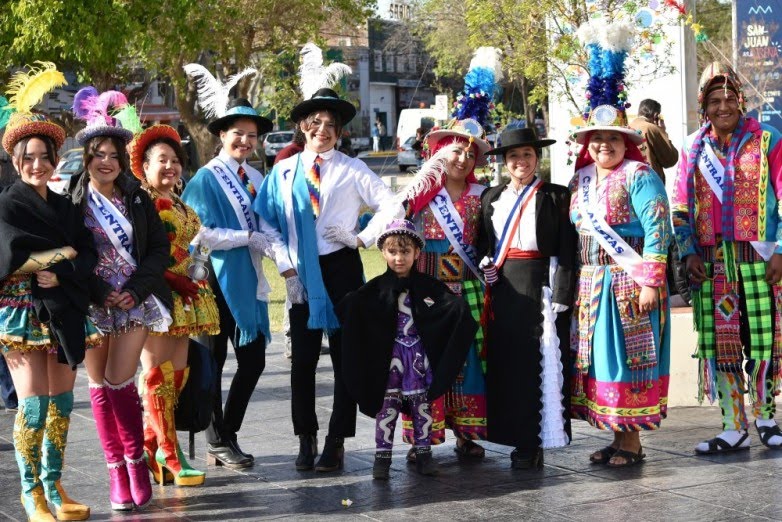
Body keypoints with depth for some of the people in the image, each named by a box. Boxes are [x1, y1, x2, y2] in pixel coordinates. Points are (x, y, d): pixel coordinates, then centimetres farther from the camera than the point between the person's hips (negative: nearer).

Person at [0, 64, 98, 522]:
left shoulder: (66, 207, 13)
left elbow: (90, 256, 3)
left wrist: (59, 274, -15)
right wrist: (64, 252, -6)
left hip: (64, 313, 5)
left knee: (62, 401, 6)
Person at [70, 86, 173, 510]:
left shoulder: (138, 198, 5)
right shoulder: (72, 201, -1)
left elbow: (160, 249, 4)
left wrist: (135, 290, -9)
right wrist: (102, 294, -11)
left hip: (135, 301, 0)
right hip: (92, 304, 0)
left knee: (120, 381, -8)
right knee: (100, 385, 3)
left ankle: (135, 461, 7)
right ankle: (116, 470, 9)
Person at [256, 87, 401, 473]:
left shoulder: (352, 169, 3)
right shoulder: (284, 171, 9)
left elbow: (391, 206, 1)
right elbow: (267, 222, 7)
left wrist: (361, 238, -7)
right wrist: (286, 267, -1)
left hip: (341, 267, -2)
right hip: (301, 271, 2)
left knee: (345, 354, 0)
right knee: (303, 356, 4)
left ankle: (336, 442, 6)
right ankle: (306, 440, 13)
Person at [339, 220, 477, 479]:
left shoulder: (427, 286, 0)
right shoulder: (377, 288, -2)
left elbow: (454, 308, -5)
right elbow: (349, 310, -9)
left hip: (419, 355, 1)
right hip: (388, 355, -1)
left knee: (422, 403, 8)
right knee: (387, 404, 1)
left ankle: (423, 453, 17)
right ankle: (382, 455, 7)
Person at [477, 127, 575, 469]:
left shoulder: (555, 197, 3)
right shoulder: (491, 198, 15)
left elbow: (566, 250, -3)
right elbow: (482, 244, 19)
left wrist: (560, 295, -11)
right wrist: (486, 267, -1)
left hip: (539, 287, -4)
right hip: (502, 290, 4)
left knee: (538, 363, -5)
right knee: (505, 362, 2)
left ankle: (532, 444, 0)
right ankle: (514, 437, 9)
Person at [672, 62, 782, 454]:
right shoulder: (693, 149, 10)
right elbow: (680, 206, 12)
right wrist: (688, 252, 1)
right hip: (711, 263, 2)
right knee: (718, 342, 1)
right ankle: (734, 429, 7)